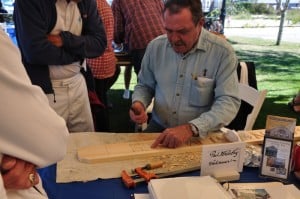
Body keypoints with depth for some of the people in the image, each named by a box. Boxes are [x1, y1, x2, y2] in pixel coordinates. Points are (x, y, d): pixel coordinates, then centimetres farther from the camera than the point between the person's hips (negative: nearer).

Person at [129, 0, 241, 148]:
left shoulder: (222, 52, -13)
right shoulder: (155, 46, -1)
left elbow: (229, 102, -18)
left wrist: (191, 128, -31)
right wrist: (139, 103, -10)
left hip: (201, 135, -2)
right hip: (158, 128, 3)